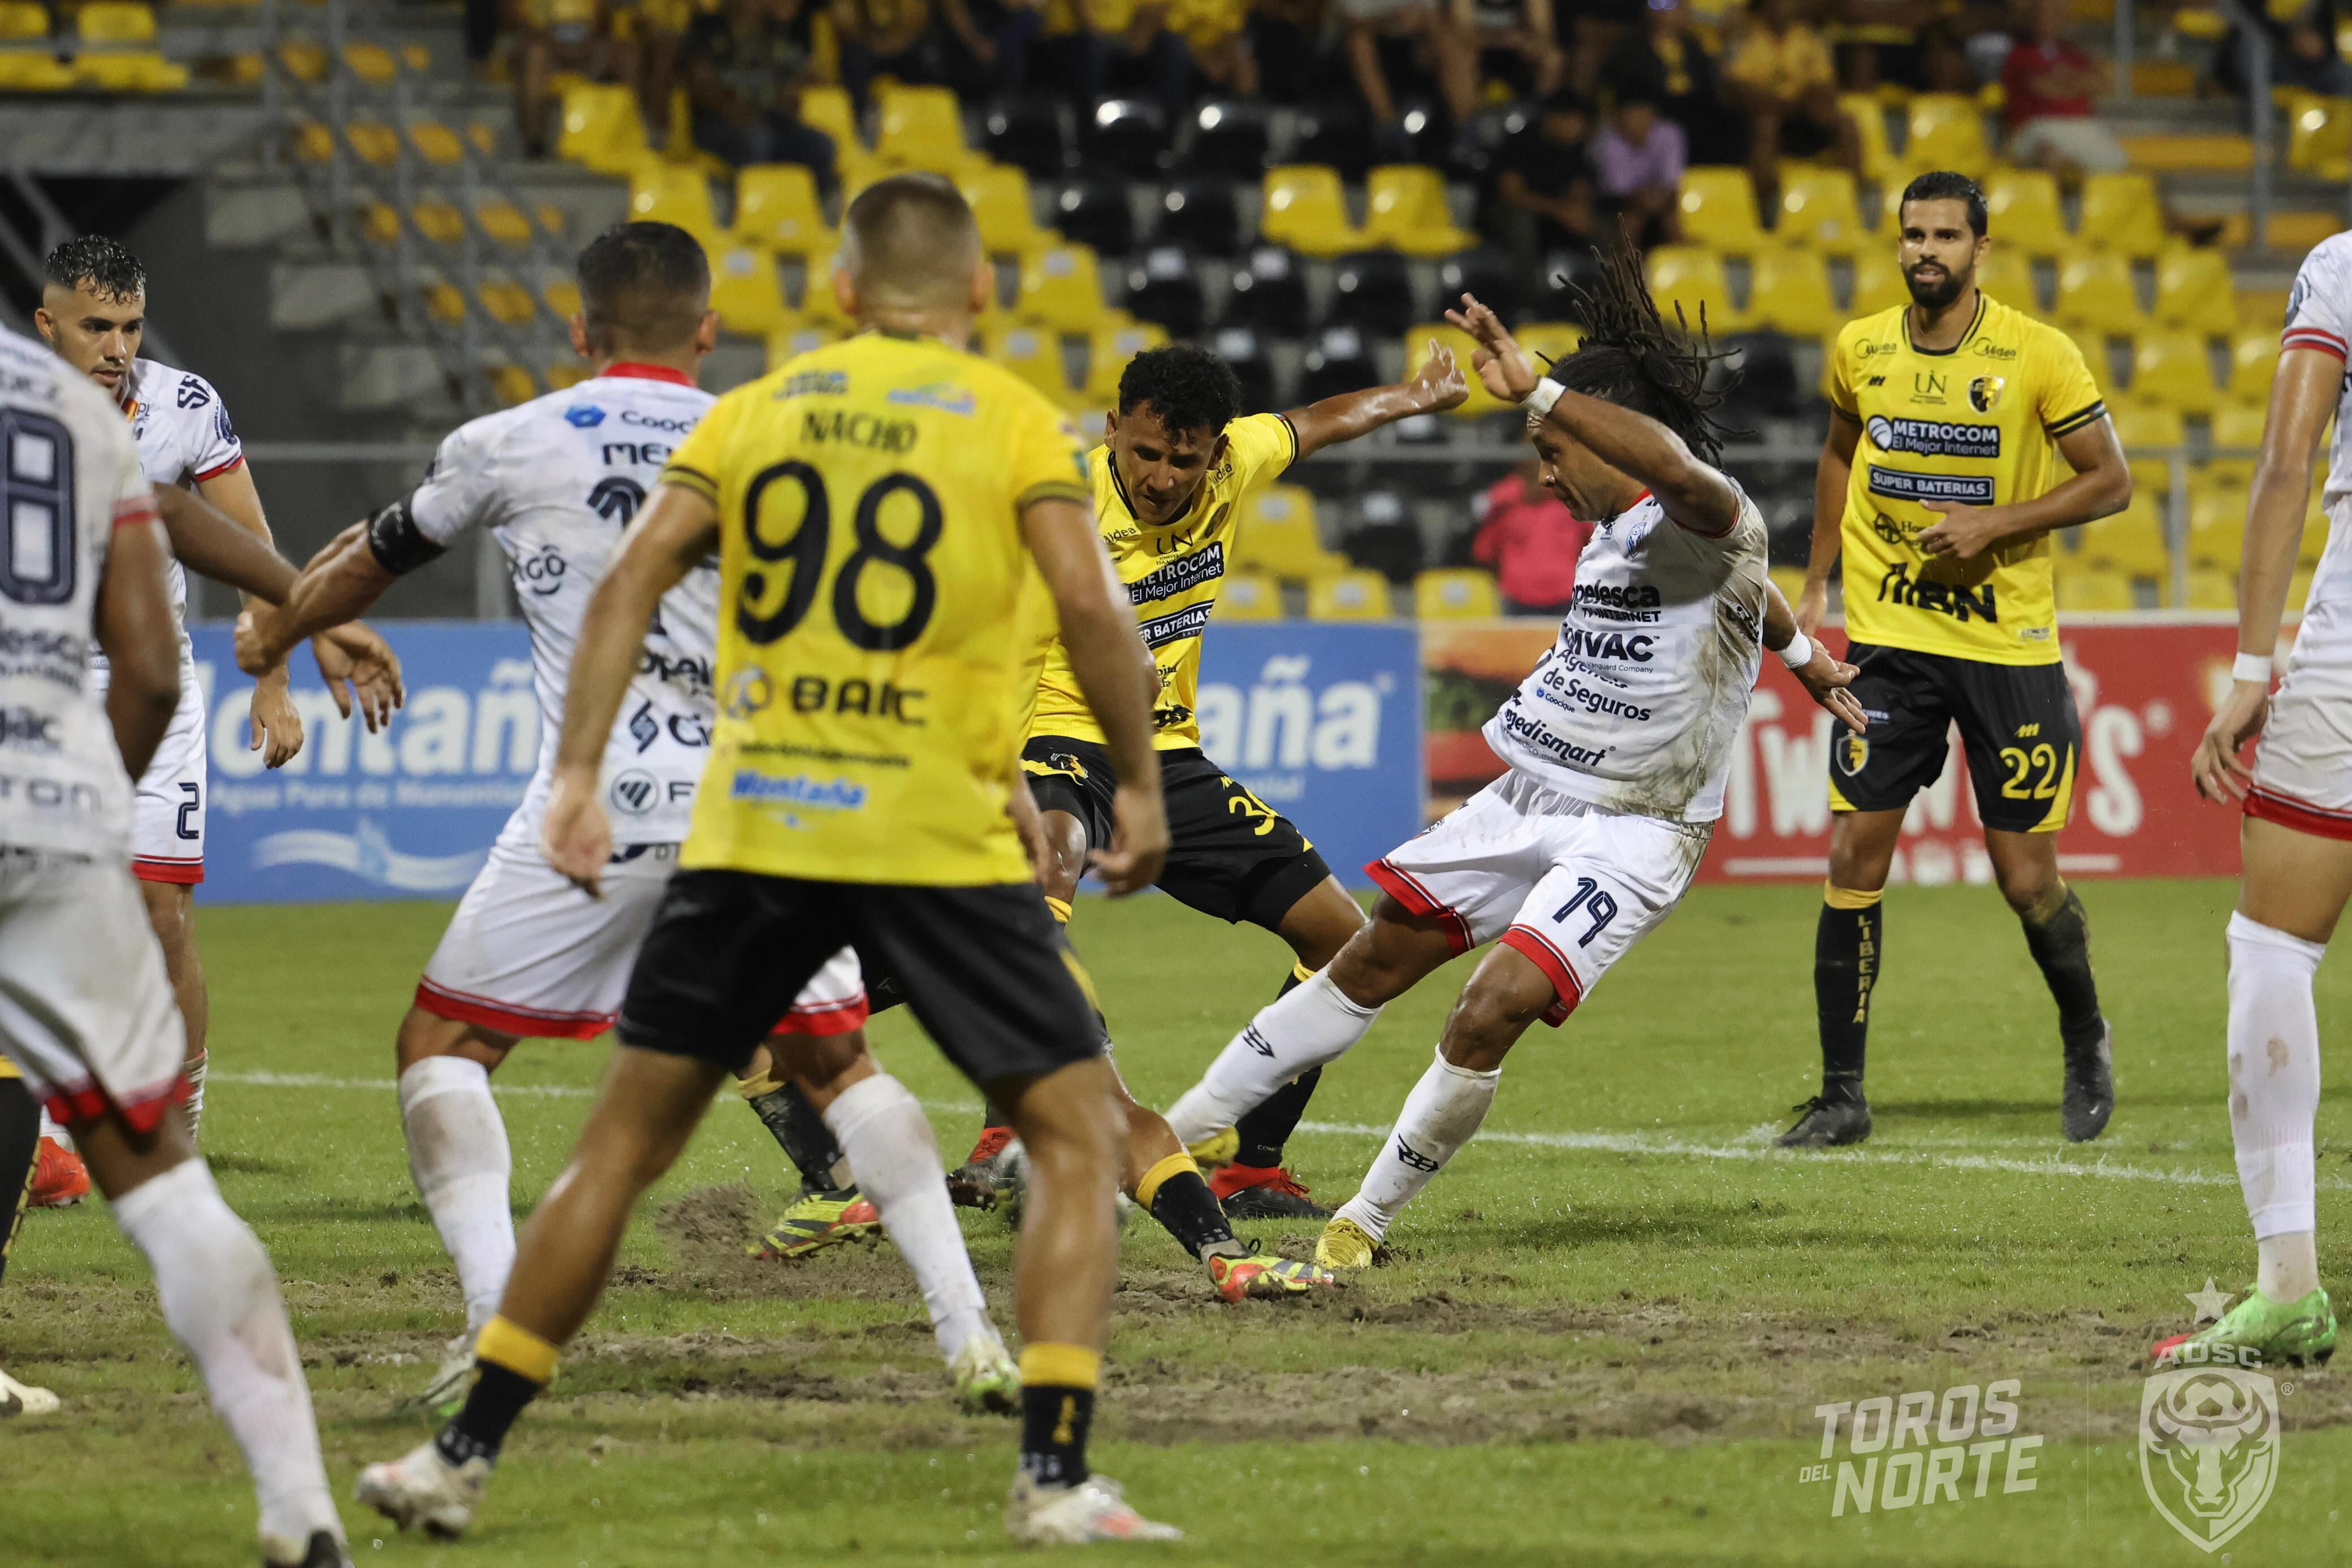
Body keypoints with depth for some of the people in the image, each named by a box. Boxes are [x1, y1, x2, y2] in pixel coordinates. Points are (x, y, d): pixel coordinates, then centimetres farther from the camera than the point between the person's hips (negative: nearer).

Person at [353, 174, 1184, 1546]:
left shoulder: (755, 413, 12)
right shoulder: (1019, 422, 3)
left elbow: (633, 579, 1)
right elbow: (1090, 607, -10)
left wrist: (578, 776, -1)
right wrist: (1142, 784, 0)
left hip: (752, 832, 3)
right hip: (943, 842, -3)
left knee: (625, 1142, 12)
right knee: (1079, 1134, 8)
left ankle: (465, 1455, 13)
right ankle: (1056, 1476, -5)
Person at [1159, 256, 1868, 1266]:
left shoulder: (1706, 521, -18)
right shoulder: (1615, 530, 11)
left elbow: (1679, 469, -45)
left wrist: (1535, 390, -49)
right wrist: (1806, 659, 50)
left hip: (1632, 833, -9)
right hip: (1528, 801, 9)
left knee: (1491, 1012, -22)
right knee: (1370, 963, 10)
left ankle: (1368, 1220, -5)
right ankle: (1167, 1140, 18)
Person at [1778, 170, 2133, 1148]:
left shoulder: (2039, 356, -9)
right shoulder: (1860, 351, 3)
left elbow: (2110, 482, -3)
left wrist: (1996, 524, -15)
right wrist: (1815, 584, 16)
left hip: (2009, 644, -3)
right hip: (1889, 639, 3)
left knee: (2026, 876, 0)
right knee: (1853, 857, -7)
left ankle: (2086, 1045, 29)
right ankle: (1842, 1094, 1)